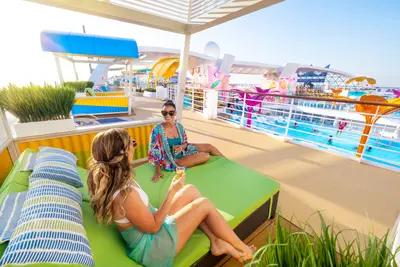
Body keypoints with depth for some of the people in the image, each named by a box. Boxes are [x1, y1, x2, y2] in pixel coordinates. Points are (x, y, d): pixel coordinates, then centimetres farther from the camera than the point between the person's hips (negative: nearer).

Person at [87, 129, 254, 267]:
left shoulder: (108, 179, -8)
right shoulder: (125, 194, -36)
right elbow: (153, 227, -24)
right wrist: (172, 192, -21)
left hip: (148, 231, 9)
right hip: (153, 247, -8)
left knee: (191, 190, 5)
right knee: (205, 205, -6)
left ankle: (217, 242, 16)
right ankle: (241, 248, 19)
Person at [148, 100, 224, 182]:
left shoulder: (179, 127, -7)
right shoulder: (157, 130, -23)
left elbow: (185, 143, 5)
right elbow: (155, 152, -19)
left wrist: (181, 147, -19)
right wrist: (158, 172, -18)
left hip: (183, 152, 6)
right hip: (173, 161, -6)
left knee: (209, 146, 4)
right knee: (206, 156, -15)